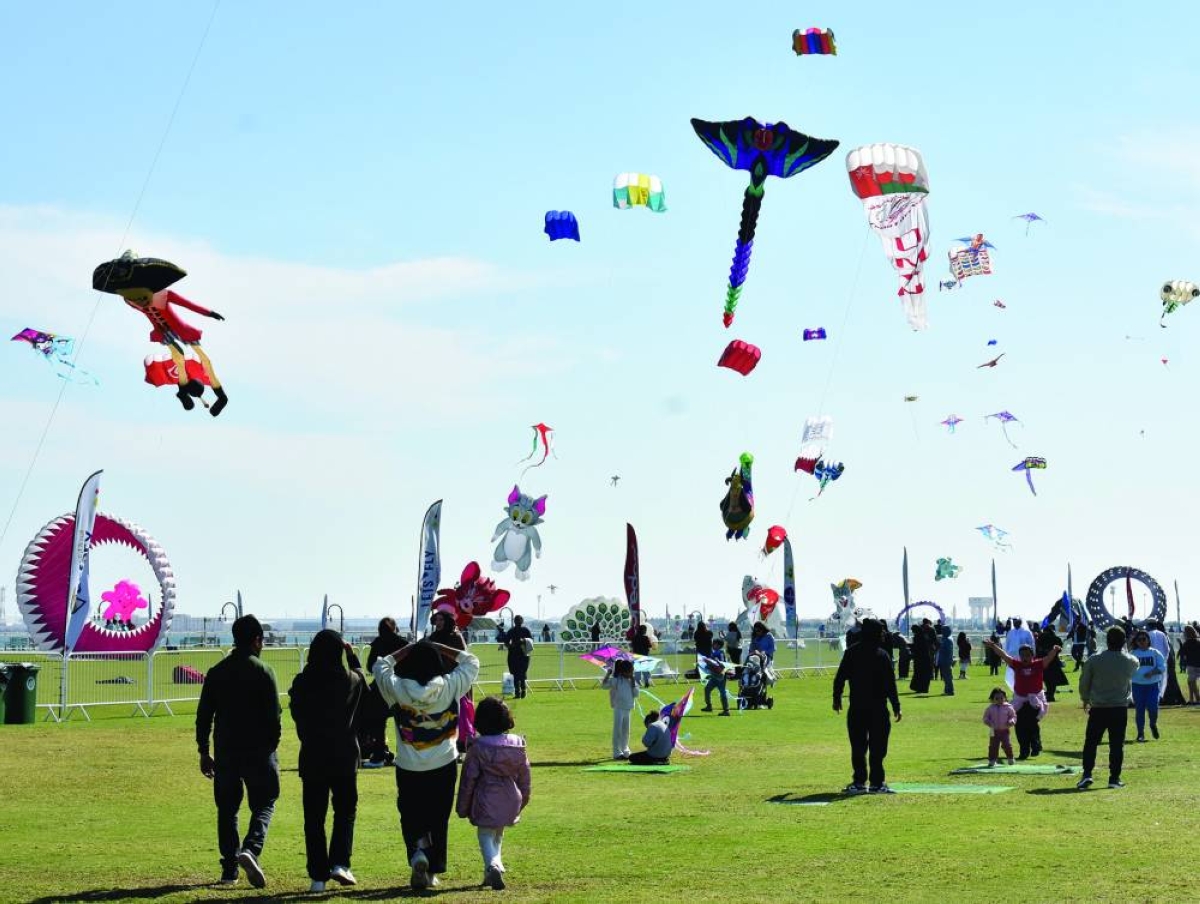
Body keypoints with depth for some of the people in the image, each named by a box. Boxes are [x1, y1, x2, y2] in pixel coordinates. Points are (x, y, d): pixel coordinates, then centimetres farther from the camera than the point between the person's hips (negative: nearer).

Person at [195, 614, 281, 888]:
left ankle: (229, 870, 11)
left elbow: (203, 715, 7)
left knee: (227, 809, 12)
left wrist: (204, 753, 13)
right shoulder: (263, 671, -6)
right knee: (264, 804, 6)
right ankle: (250, 850, -19)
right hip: (258, 752, -3)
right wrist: (272, 747, 4)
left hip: (225, 752, 4)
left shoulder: (216, 673, 6)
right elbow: (274, 716, -8)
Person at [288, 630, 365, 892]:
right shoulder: (350, 680, -5)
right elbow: (361, 678, 18)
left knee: (314, 817, 7)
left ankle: (318, 876, 6)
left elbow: (296, 713, 6)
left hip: (312, 757, 1)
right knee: (345, 810, 13)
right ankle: (340, 863, -4)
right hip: (344, 755, 0)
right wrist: (352, 656, 26)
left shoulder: (302, 682, -6)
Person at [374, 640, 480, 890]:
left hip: (408, 768, 0)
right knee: (439, 820, 12)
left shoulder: (397, 689, -12)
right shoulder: (450, 686, -12)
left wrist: (408, 650, 9)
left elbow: (381, 666, 7)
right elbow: (471, 661, 4)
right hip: (444, 766, 0)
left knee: (410, 818, 14)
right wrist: (438, 648, 5)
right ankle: (432, 872, 14)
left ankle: (417, 851, -11)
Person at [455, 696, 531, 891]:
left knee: (485, 834, 2)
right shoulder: (517, 744, -1)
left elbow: (468, 779, -8)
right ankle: (494, 866, 28)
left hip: (486, 801, -4)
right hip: (510, 802, 4)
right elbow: (524, 775, 8)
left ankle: (493, 866, -23)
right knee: (498, 833, 23)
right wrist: (523, 798, 22)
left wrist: (463, 808, 2)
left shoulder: (477, 748, -12)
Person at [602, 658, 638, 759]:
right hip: (618, 709, -6)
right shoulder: (616, 680, -8)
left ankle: (625, 751, 25)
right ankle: (617, 753, 1)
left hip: (628, 709, 6)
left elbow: (636, 693, -2)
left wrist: (632, 680, -7)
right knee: (618, 730, -3)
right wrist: (608, 674, -20)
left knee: (625, 731, 14)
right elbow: (603, 685, -13)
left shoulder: (631, 681, 6)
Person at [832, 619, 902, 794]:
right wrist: (896, 706, -4)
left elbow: (840, 678, 5)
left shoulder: (851, 653, 1)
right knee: (877, 747, 1)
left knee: (858, 747, 9)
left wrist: (836, 698, 17)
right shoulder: (882, 655, -8)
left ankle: (859, 782, 9)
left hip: (856, 708, 3)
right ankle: (877, 783, -1)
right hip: (878, 709, -3)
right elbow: (890, 683, -9)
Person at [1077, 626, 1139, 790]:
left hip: (1098, 709, -1)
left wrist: (1086, 700, 19)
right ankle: (1114, 778, 6)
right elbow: (1136, 666, 23)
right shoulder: (1130, 662, -3)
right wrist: (1123, 650, 31)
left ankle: (1087, 774, -2)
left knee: (1090, 742, 8)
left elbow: (1084, 683, 2)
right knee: (1117, 744, 6)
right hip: (1120, 708, 1)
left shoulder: (1093, 661, -7)